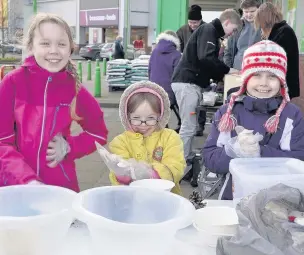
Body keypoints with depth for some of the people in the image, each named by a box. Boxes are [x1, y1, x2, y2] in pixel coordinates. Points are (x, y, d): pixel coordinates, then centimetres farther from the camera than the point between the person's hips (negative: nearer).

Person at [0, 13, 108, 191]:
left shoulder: (74, 88, -3)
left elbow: (99, 134, 9)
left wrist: (69, 148, -8)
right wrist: (27, 180, -20)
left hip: (61, 185, 2)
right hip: (14, 185, -1)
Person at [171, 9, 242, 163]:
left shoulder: (211, 32, 23)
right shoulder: (208, 30, -9)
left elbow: (207, 63, 26)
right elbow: (206, 58, -23)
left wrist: (222, 76, 14)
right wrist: (227, 70, -11)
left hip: (191, 82, 10)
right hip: (187, 82, -10)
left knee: (189, 126, 11)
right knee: (189, 127, -9)